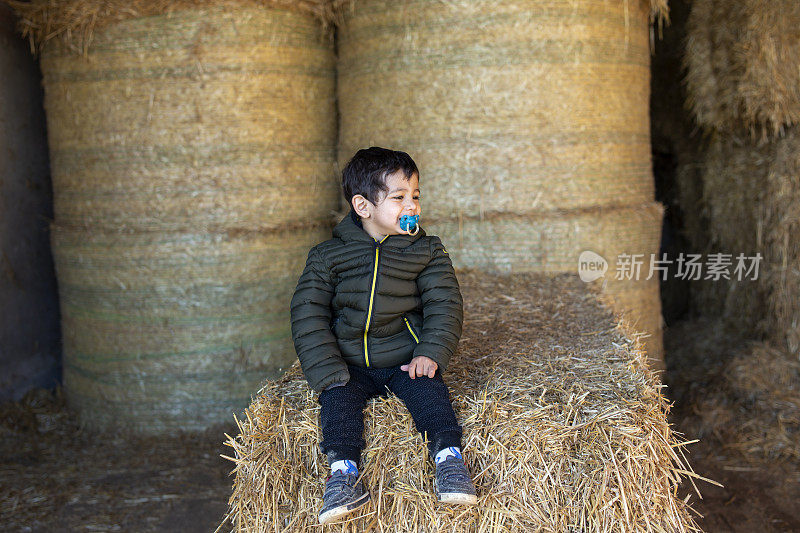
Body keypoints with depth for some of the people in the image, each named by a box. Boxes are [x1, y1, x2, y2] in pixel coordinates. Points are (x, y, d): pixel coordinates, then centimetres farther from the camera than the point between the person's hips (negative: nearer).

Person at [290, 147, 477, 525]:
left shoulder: (427, 251, 4)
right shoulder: (327, 257, 1)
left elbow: (443, 304, 1)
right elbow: (308, 316, -2)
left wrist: (431, 353, -16)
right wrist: (328, 374, -13)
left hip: (406, 358, 0)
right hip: (350, 364, 1)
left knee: (428, 390, -26)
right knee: (338, 398, -24)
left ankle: (449, 458, -29)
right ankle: (343, 471, -30)